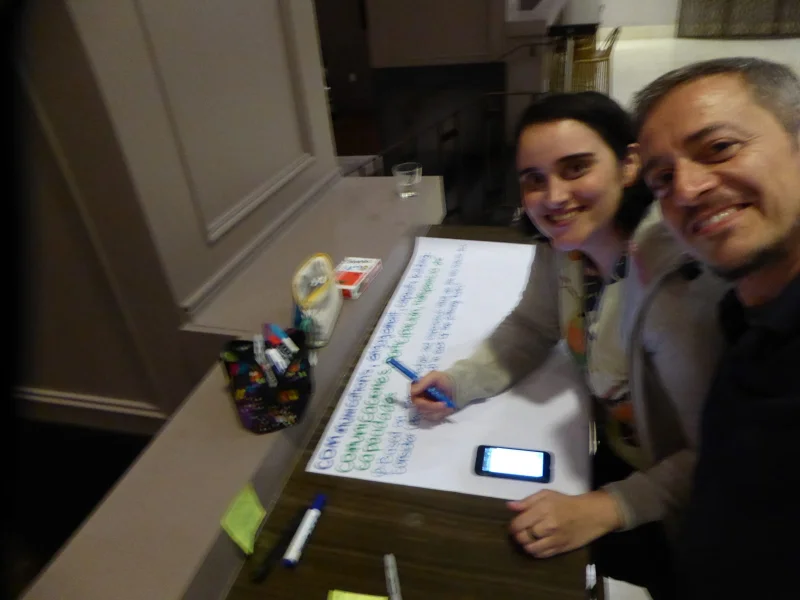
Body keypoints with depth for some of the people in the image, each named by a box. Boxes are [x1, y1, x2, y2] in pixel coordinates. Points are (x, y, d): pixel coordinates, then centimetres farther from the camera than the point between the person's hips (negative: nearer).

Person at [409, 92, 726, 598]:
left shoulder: (683, 279, -34)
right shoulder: (565, 244, -13)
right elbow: (531, 329, 1)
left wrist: (607, 509, -35)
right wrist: (459, 382, -12)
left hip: (675, 502, -5)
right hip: (615, 451, 6)